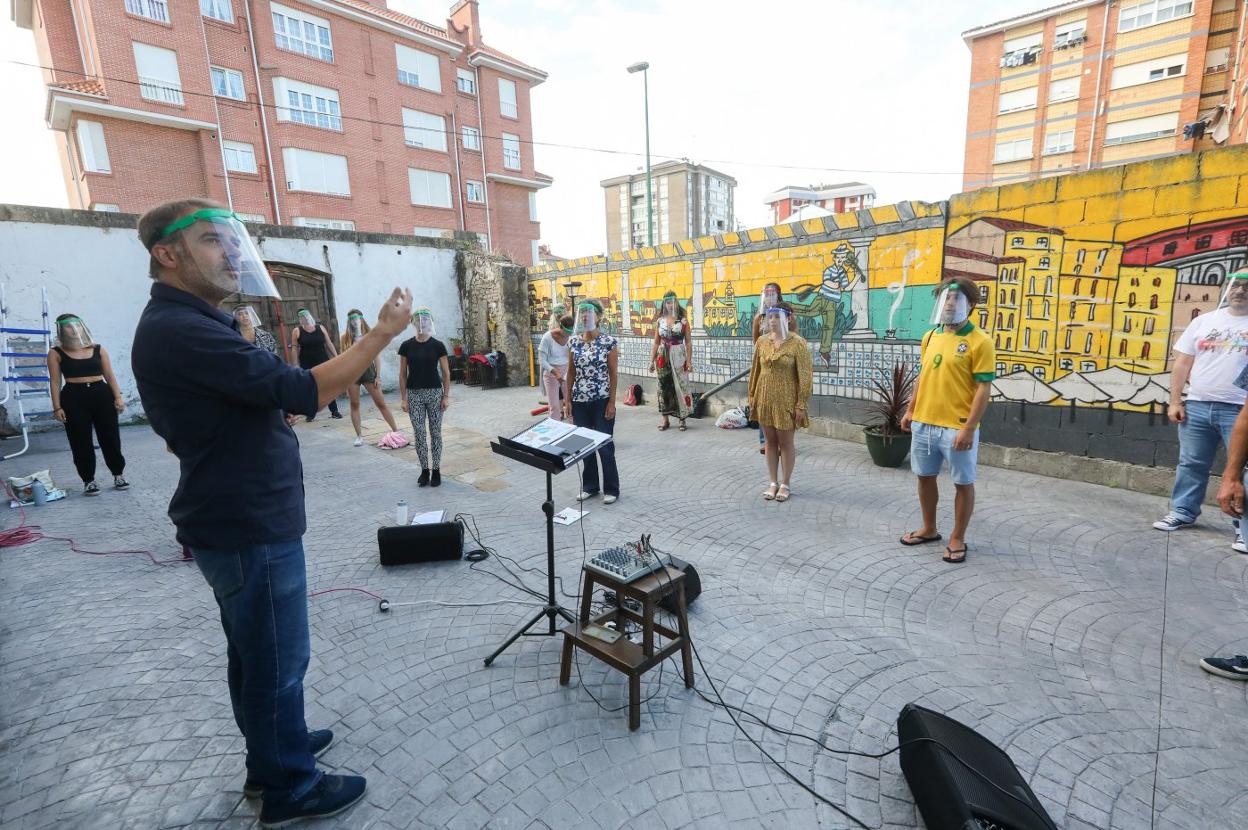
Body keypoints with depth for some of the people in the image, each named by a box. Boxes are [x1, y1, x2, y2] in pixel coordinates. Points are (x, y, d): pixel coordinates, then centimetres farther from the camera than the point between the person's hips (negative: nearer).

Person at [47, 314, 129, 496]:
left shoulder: (98, 349, 7)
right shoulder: (56, 353, 2)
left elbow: (109, 376, 8)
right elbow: (55, 382, 0)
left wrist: (118, 397, 1)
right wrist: (57, 407, -5)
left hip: (102, 394, 1)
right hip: (73, 398, -1)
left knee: (110, 437, 5)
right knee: (81, 442, 3)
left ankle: (118, 474, 18)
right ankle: (88, 480, 13)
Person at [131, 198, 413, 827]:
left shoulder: (186, 324, 12)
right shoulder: (180, 331, -23)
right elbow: (305, 393, -29)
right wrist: (383, 333, -23)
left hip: (239, 519, 10)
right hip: (250, 528, -10)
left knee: (254, 651, 23)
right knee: (279, 659, 5)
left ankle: (271, 750, 41)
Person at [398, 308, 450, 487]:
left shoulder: (437, 345, -2)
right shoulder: (406, 346, 0)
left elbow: (446, 372, 1)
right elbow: (402, 374, 3)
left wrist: (446, 396, -4)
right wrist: (404, 398, -1)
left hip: (435, 393, -1)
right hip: (414, 394, 1)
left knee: (435, 432, 5)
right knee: (419, 434, 4)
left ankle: (436, 470, 15)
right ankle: (424, 470, 17)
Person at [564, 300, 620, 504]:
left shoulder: (609, 342, -8)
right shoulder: (573, 342, 4)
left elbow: (614, 374, -6)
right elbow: (571, 372, 8)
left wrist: (612, 402, -10)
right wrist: (567, 400, 4)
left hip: (602, 401, -4)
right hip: (580, 401, 4)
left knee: (605, 446, 1)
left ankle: (611, 489, 16)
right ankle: (589, 486, 26)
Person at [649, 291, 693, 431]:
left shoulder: (683, 321, 0)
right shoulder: (660, 321, 6)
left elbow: (688, 342, -2)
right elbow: (656, 343, 8)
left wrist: (689, 361, -8)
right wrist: (652, 361, 4)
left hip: (679, 357, -2)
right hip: (663, 358, 2)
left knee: (680, 387, -1)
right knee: (664, 387, 5)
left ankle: (682, 419, 8)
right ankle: (665, 420, 14)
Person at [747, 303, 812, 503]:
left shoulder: (798, 343, -11)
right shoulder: (762, 341, 3)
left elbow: (805, 375, -11)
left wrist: (801, 404, -14)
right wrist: (752, 397, 8)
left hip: (786, 400, -4)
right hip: (765, 398, 4)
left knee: (785, 442, 6)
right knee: (770, 441, 11)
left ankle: (785, 484, 19)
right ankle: (773, 483, 23)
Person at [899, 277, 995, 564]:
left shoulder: (979, 341, -10)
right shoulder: (930, 337, 8)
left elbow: (983, 389, -13)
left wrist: (968, 429, -17)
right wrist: (910, 410, 15)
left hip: (957, 428, -6)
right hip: (923, 423, 6)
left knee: (963, 483, 8)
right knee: (925, 477, 15)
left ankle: (957, 539, 22)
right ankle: (929, 529, 32)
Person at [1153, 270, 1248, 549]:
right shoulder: (1203, 321, 10)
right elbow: (1183, 363, 10)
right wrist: (1175, 402, 3)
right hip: (1197, 406, 2)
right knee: (1191, 463, 9)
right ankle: (1183, 512, 20)